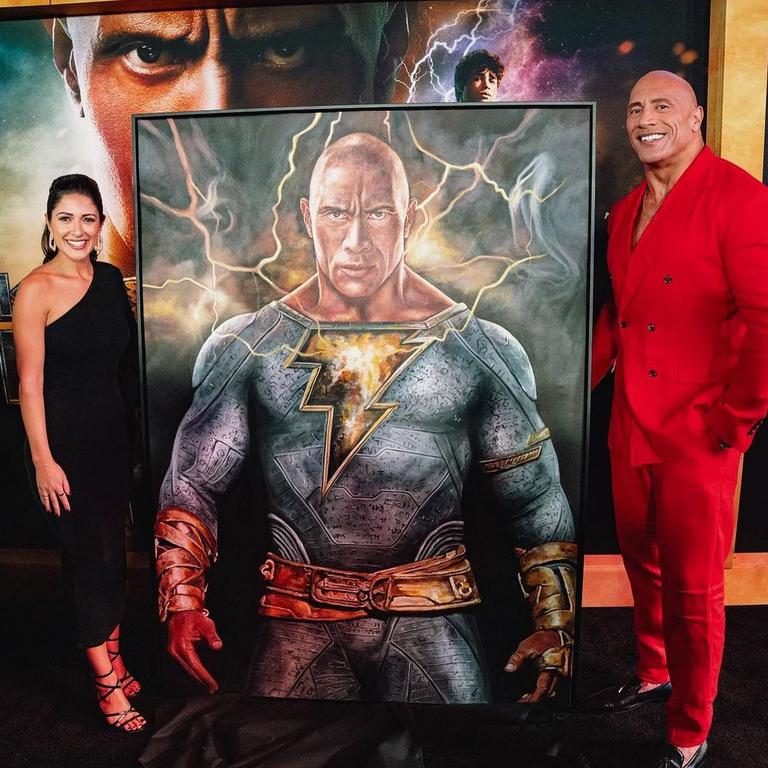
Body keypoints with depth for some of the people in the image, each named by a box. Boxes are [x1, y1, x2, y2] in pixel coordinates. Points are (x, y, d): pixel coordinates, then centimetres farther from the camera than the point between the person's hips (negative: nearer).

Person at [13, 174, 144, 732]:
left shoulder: (111, 279, 5)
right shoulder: (35, 291, -13)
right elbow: (30, 383, -13)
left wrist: (132, 429, 13)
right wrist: (43, 461, -14)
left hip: (112, 435, 6)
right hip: (64, 444, -6)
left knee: (113, 548, 15)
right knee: (91, 557, 3)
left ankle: (113, 656, 34)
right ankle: (107, 681, 21)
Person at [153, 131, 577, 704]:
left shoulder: (481, 351, -4)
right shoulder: (245, 349, -3)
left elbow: (538, 504, 4)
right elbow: (191, 485, 5)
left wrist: (556, 624, 3)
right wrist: (183, 603, -4)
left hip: (433, 623, 0)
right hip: (297, 626, 1)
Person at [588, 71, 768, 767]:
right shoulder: (625, 212, 13)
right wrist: (590, 374, 8)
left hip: (697, 435, -6)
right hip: (630, 426, 7)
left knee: (692, 587, 7)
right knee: (643, 563, 20)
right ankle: (654, 675, 45)